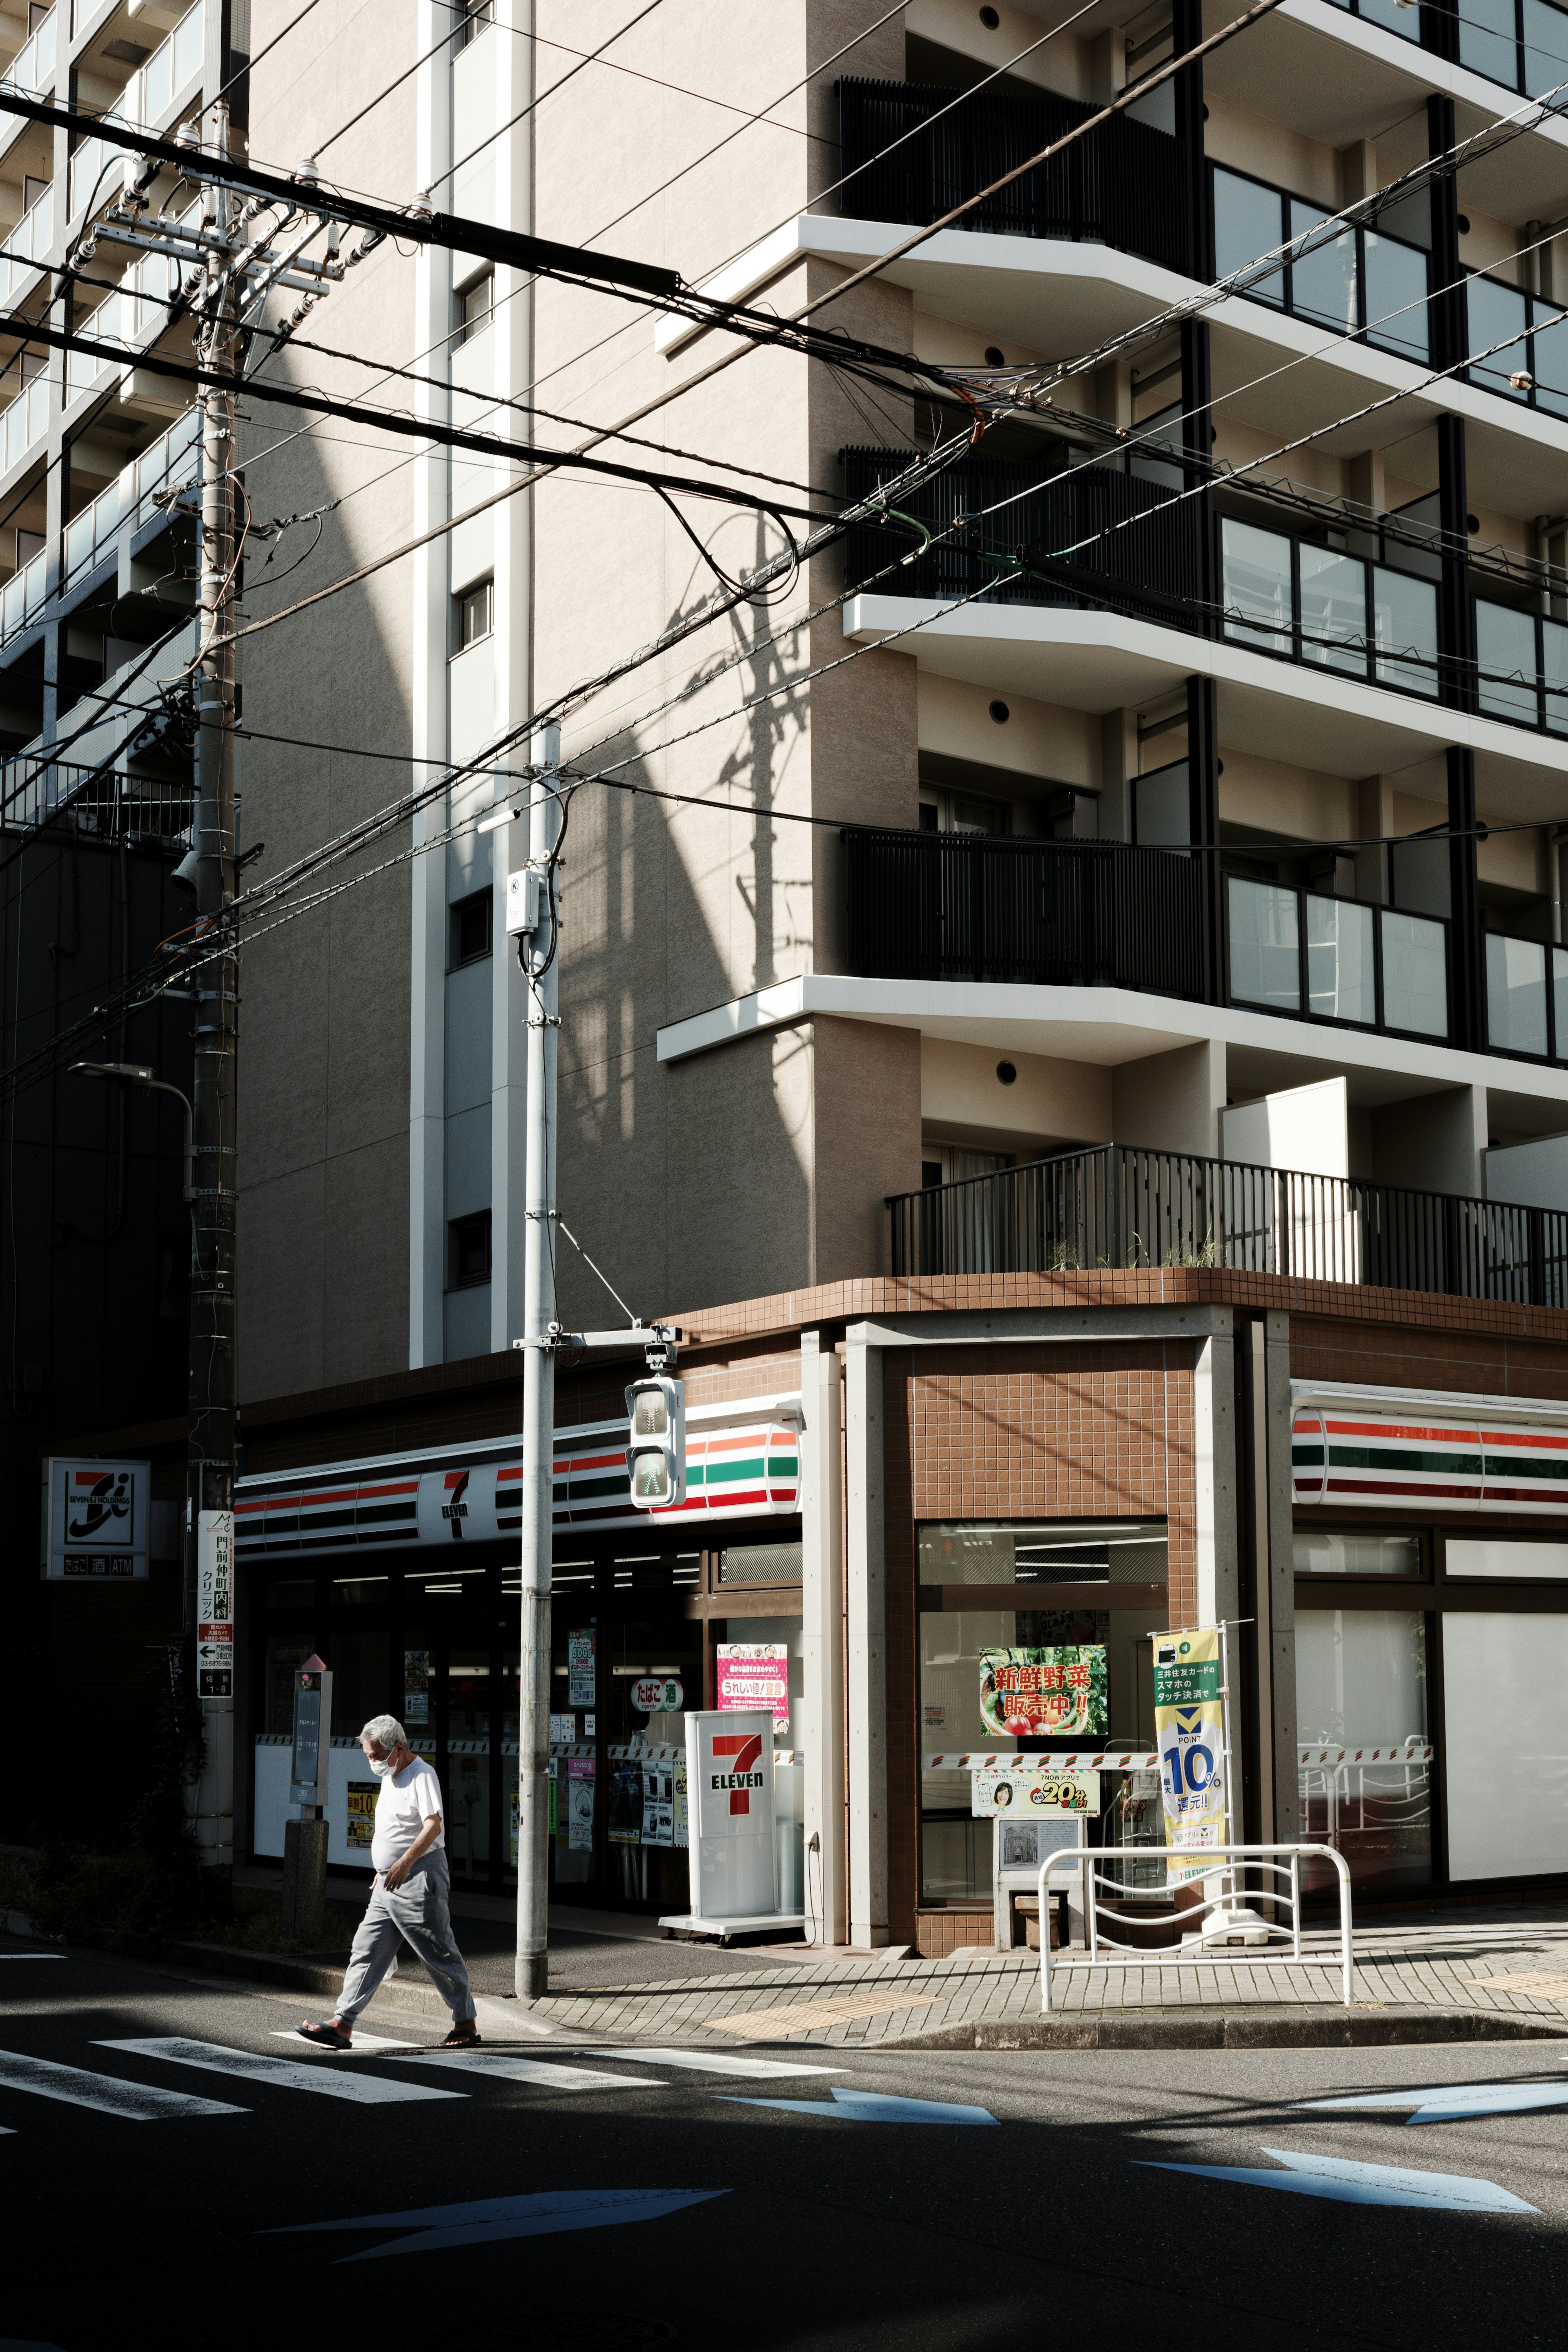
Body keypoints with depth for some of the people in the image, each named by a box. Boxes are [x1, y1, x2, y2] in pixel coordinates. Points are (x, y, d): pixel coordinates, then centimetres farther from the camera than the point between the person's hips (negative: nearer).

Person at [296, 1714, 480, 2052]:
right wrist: (383, 1868, 25)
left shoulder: (422, 1775, -13)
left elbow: (433, 1826, -24)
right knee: (366, 1952, 3)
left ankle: (467, 2024, 10)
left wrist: (405, 1863, -34)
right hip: (389, 1883, 9)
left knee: (440, 1955, -1)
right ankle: (342, 2025, 1)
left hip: (419, 1880, -9)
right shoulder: (390, 1777, 17)